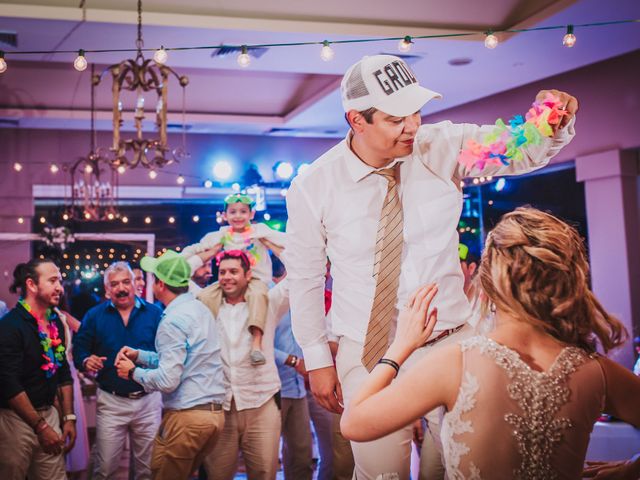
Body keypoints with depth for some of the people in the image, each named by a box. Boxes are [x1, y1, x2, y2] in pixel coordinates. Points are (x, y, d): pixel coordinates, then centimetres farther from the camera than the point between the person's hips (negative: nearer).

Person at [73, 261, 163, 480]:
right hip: (110, 401, 0)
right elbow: (79, 350, 2)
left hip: (149, 400, 0)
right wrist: (86, 362, -18)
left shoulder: (154, 313, 0)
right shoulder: (94, 316, 3)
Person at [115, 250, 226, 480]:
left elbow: (167, 380, -22)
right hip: (214, 413, 9)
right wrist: (139, 355, 16)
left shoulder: (173, 321, -17)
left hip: (186, 417, -9)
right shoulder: (200, 309, 11)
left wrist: (133, 372, -6)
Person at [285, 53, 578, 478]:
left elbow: (525, 149, -6)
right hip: (366, 357, -1)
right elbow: (305, 276, -1)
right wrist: (318, 359, 2)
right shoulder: (313, 187, -11)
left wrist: (555, 123, -29)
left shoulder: (443, 147, -7)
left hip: (449, 345, 2)